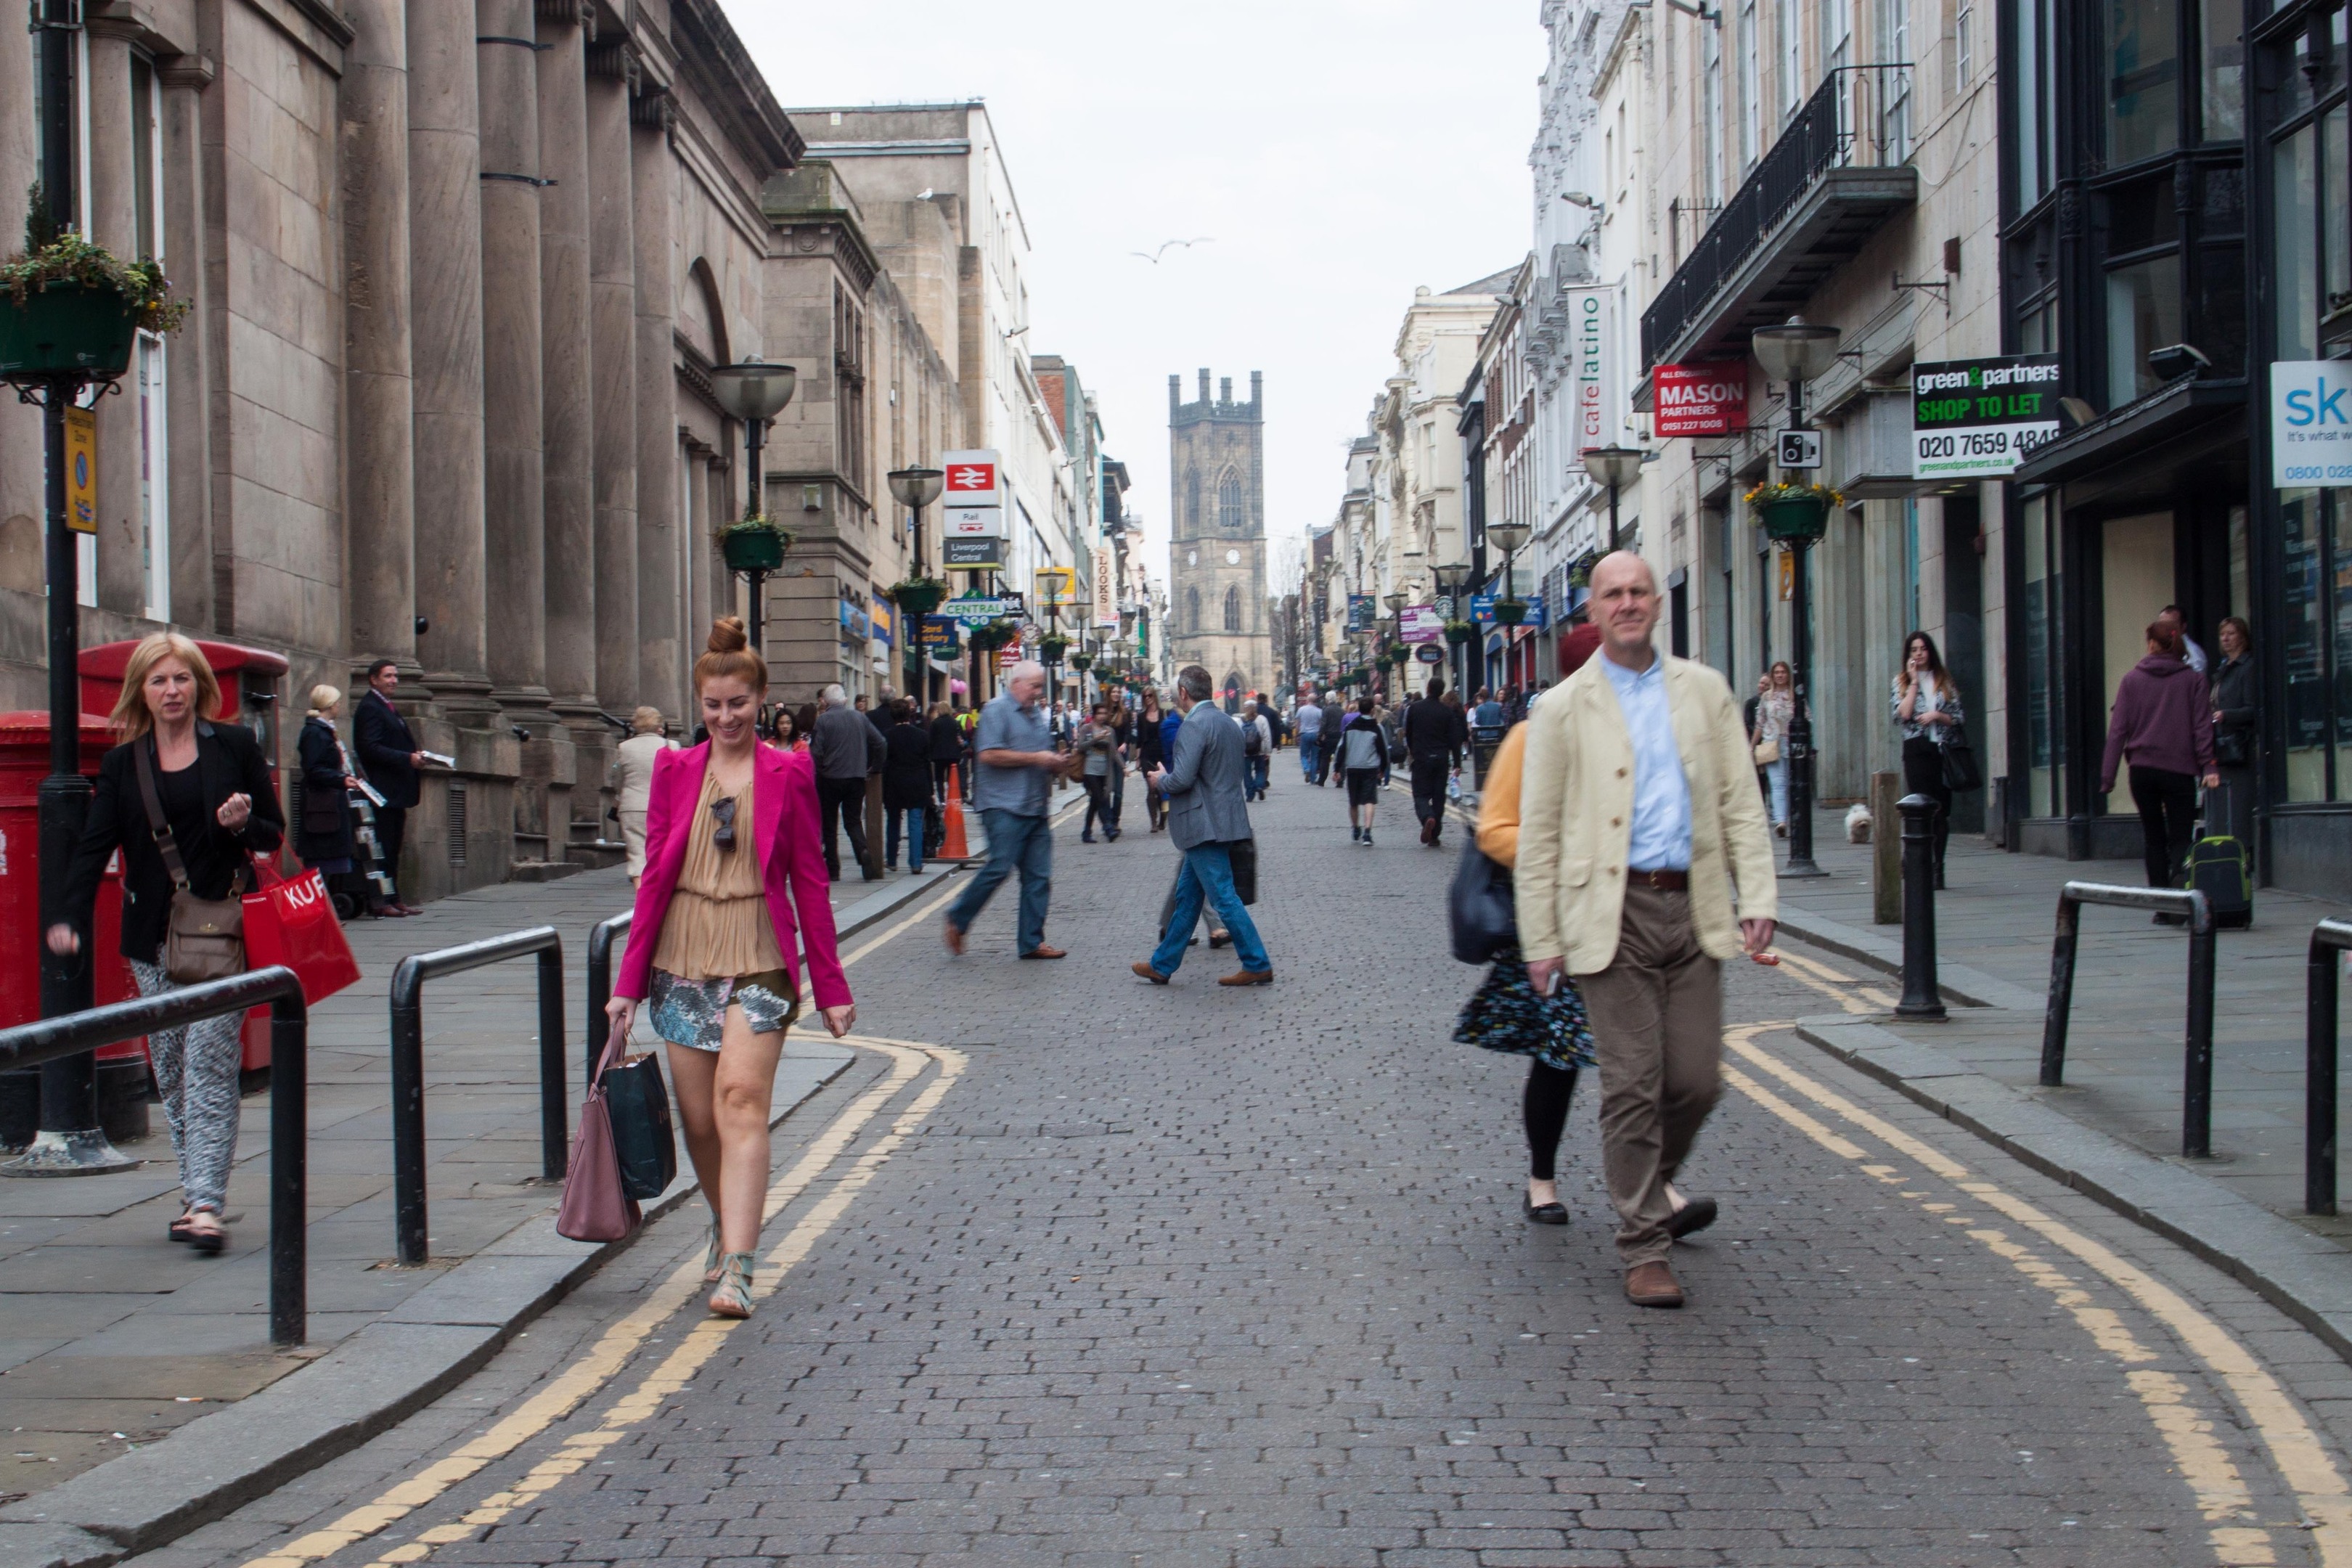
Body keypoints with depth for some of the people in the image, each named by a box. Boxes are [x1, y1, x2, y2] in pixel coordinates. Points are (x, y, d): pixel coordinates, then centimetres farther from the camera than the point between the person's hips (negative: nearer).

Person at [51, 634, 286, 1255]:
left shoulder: (234, 746, 3)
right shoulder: (123, 765, 8)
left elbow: (275, 834, 8)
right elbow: (95, 847, 2)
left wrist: (243, 824, -14)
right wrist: (73, 918, -13)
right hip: (153, 937, 3)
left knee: (209, 1068, -9)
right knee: (172, 1075, 6)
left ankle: (205, 1203, -13)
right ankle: (197, 1193, 15)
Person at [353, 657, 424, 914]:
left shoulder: (389, 709, 21)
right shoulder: (369, 708, -10)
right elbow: (370, 748, -20)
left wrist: (416, 756, 7)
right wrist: (408, 758, -22)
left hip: (395, 791, 10)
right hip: (382, 791, -10)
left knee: (393, 847, 11)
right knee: (383, 846, -9)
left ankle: (393, 898, 14)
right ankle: (382, 900, -7)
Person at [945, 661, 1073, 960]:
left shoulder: (1036, 714, 20)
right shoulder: (996, 710, -6)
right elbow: (989, 754, -17)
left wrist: (1056, 764, 8)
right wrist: (1035, 758, -14)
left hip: (1035, 808, 8)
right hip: (1005, 806, -8)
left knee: (1039, 876, 3)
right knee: (1000, 868, -13)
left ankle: (1031, 942, 7)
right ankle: (958, 919, 5)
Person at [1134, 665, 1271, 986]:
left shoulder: (1194, 725, -16)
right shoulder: (1229, 724, 13)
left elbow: (1182, 779, -22)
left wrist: (1160, 780, 0)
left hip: (1204, 824, -10)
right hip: (1223, 821, 10)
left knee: (1224, 898, -5)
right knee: (1187, 895, 15)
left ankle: (1257, 966, -2)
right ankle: (1162, 965, 21)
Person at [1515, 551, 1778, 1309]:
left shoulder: (1704, 691, 11)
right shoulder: (1565, 707, 3)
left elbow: (1740, 802, 11)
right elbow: (1538, 833, 2)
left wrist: (1758, 895, 0)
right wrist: (1540, 940, -2)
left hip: (1692, 908, 3)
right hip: (1614, 915, -3)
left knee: (1697, 1079, 4)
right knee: (1633, 1083, -2)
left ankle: (1650, 1187, 32)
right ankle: (1643, 1246, 7)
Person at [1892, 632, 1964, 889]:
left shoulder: (1945, 681, 13)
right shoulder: (1902, 681, 8)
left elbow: (1959, 717, 11)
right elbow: (1903, 714, -8)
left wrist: (1937, 716, -6)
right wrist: (1914, 682, -5)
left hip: (1942, 750, 2)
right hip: (1917, 750, -2)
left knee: (1942, 811, 2)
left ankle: (1937, 868, 8)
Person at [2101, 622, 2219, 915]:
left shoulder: (2132, 679, 3)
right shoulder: (2193, 679, 2)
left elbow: (2118, 729, 1)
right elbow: (2202, 727, -3)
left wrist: (2107, 775, 2)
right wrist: (2208, 767, -4)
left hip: (2142, 769, 1)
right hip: (2180, 769, -1)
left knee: (2153, 837, 12)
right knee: (2180, 836, 3)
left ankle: (2162, 907, 8)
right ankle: (2178, 879, -30)